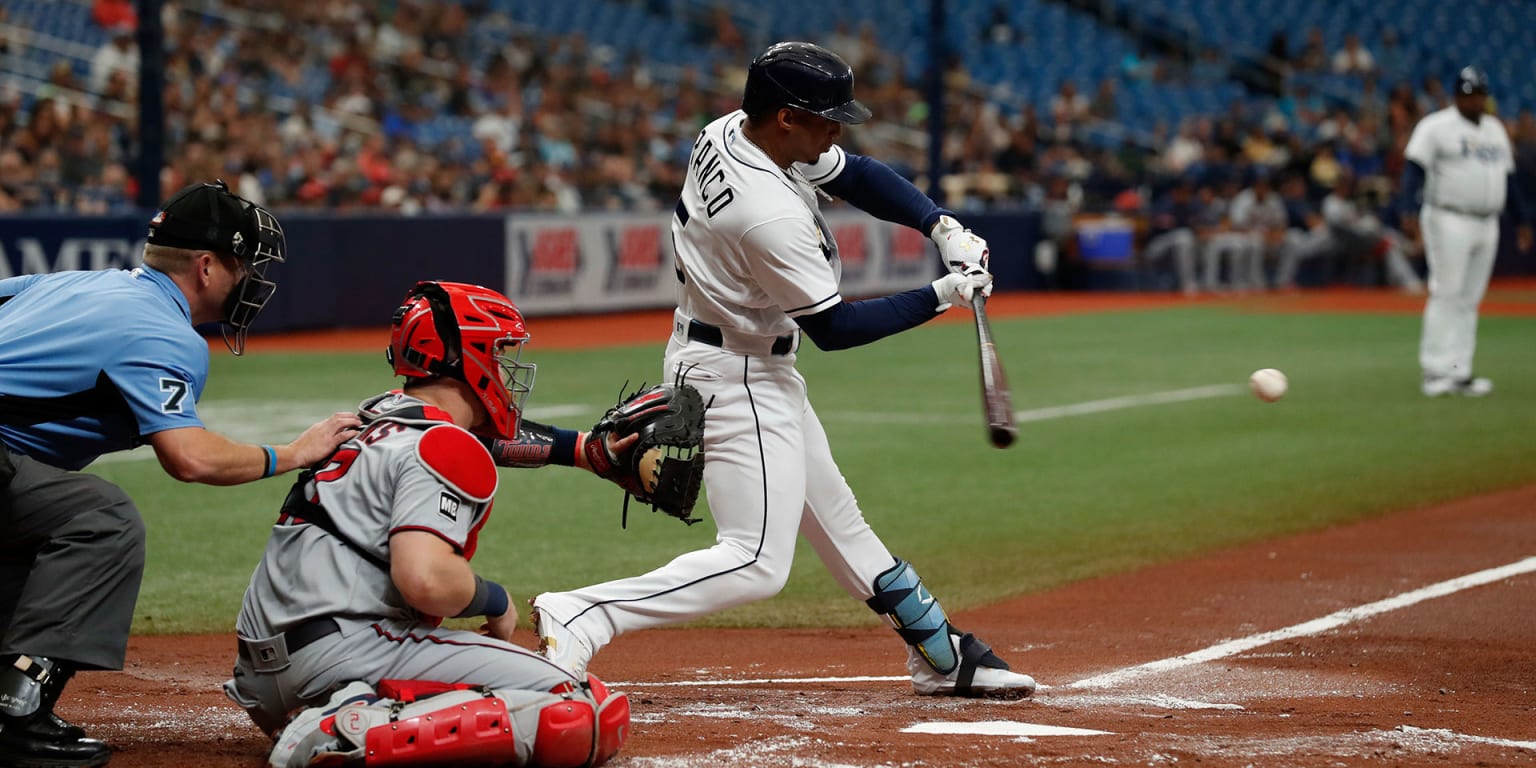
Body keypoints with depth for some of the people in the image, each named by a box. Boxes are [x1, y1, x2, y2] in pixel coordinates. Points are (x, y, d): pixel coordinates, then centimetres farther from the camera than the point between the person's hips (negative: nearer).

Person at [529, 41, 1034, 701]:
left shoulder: (730, 131, -3)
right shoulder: (772, 215, -31)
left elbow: (859, 175, 9)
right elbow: (834, 328, -20)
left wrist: (940, 225, -5)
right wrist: (942, 297, -12)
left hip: (758, 372, 11)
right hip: (736, 379, -11)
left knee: (835, 517, 19)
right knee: (756, 562, -14)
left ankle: (943, 657, 31)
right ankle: (579, 619, -19)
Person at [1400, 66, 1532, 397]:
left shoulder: (1495, 129, 17)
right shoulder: (1436, 127, -5)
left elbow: (1508, 177, 23)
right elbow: (1414, 169, -15)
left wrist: (1522, 220, 19)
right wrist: (1410, 212, -29)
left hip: (1487, 225, 7)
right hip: (1449, 221, -7)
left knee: (1469, 301, 7)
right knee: (1446, 295, -11)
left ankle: (1459, 373, 9)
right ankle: (1435, 370, -9)